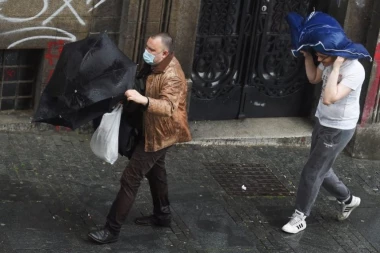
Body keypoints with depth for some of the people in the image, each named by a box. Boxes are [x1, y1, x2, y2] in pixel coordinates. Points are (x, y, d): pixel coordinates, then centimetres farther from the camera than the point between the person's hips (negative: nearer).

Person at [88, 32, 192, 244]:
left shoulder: (172, 77, -32)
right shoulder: (156, 64, -3)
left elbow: (168, 107, -48)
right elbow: (144, 78, 19)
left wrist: (143, 100, -62)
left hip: (160, 133, -10)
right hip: (155, 129, 10)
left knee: (131, 178, -9)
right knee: (155, 170, 27)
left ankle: (112, 230, -2)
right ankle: (163, 214, 46)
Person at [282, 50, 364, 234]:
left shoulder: (355, 70, -30)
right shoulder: (330, 62, -7)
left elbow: (329, 99, -39)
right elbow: (313, 78, 13)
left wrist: (336, 68, -38)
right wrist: (308, 56, -3)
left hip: (338, 129, -8)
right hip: (322, 122, 8)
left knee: (312, 172, -1)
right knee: (321, 170, 21)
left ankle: (300, 217, 15)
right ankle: (347, 199, 44)